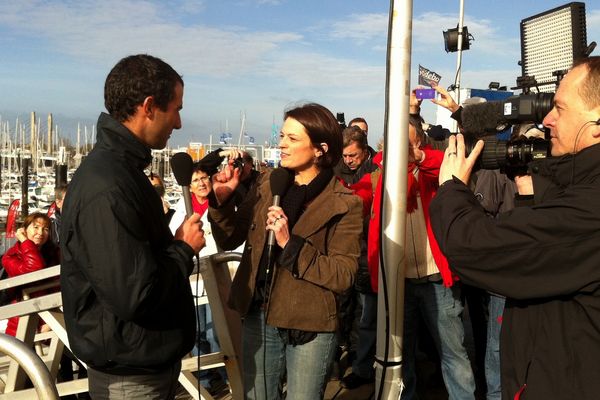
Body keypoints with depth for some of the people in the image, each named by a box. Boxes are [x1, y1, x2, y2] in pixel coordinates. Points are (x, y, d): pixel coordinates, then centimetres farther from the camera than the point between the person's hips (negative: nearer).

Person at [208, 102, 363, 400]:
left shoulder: (344, 204, -11)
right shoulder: (268, 184, 2)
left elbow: (343, 275, -16)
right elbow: (230, 240, 5)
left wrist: (291, 245, -25)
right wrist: (222, 201, -12)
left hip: (310, 327, -4)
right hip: (257, 317, 4)